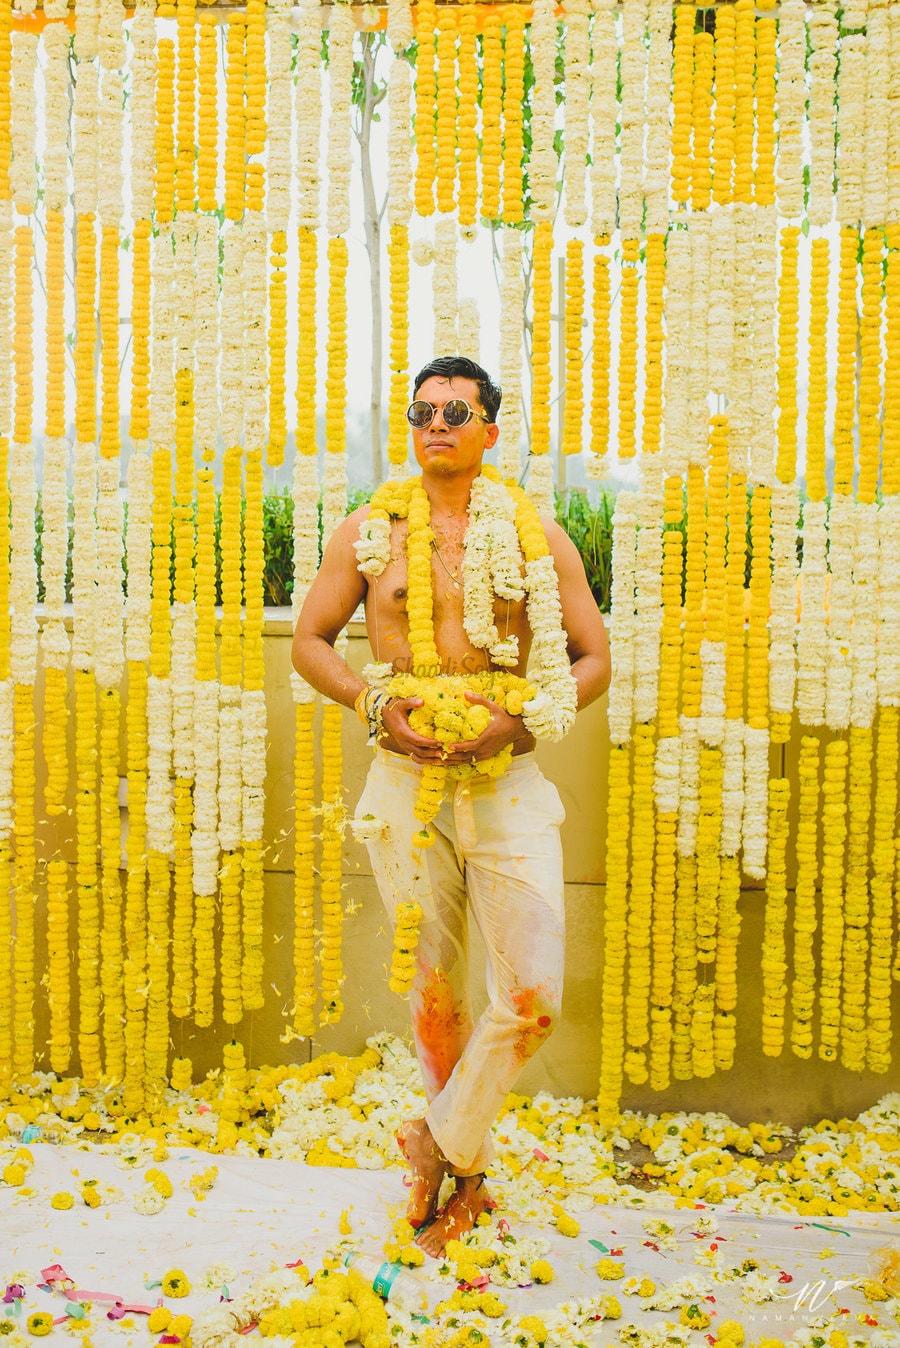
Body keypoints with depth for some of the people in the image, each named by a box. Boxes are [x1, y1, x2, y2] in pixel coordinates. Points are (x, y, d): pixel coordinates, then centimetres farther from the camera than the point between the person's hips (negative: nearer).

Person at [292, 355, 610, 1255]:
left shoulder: (537, 537, 3)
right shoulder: (367, 532, 5)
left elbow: (594, 659, 5)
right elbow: (309, 641, 10)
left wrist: (520, 718, -12)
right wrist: (372, 703, -8)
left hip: (511, 789, 0)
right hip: (406, 786, 1)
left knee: (532, 1002, -10)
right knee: (435, 996, 10)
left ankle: (442, 1139, 15)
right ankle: (465, 1176, 30)